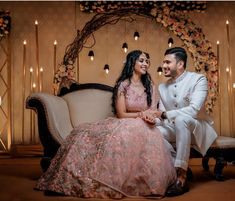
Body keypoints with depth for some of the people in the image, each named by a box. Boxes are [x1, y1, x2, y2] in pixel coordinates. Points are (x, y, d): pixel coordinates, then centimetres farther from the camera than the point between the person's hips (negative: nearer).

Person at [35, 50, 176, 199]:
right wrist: (141, 114, -12)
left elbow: (153, 112, 5)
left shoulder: (150, 86, 11)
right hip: (124, 126, -2)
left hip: (143, 128, 2)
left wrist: (146, 115, -17)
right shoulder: (123, 85, 0)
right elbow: (121, 115, -4)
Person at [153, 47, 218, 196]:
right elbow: (162, 114, 2)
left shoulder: (198, 79, -11)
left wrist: (164, 114, -24)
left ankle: (182, 177, -35)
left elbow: (194, 110, -25)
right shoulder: (162, 87, 7)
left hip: (197, 128, -5)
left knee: (181, 119, -37)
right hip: (176, 129, 6)